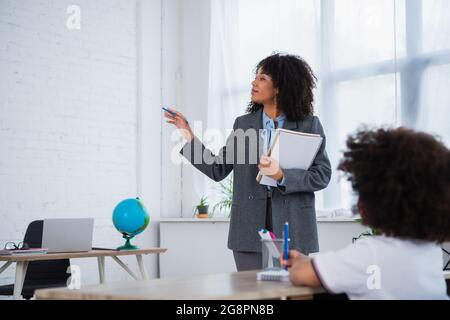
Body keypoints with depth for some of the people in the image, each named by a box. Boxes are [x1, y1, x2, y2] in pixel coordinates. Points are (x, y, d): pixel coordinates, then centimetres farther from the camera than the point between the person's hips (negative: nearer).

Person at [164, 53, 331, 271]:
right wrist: (189, 137, 4)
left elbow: (322, 175, -3)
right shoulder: (243, 124, 11)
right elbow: (217, 169, 10)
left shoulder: (309, 125, 3)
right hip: (250, 230, 2)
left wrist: (282, 176, -17)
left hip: (293, 231, -2)